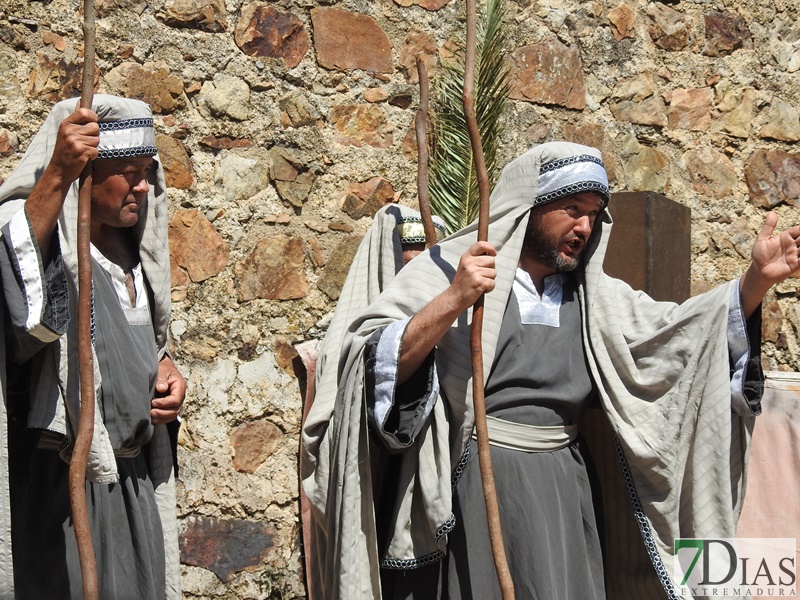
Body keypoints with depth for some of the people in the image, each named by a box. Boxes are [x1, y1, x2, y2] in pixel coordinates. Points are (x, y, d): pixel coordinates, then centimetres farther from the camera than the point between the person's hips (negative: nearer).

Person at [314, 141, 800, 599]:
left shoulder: (593, 295, 15)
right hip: (468, 494, -5)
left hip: (564, 498, 5)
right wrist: (453, 301, -27)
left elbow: (680, 331, 12)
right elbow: (379, 366, -14)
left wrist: (759, 279, -2)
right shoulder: (448, 269, -3)